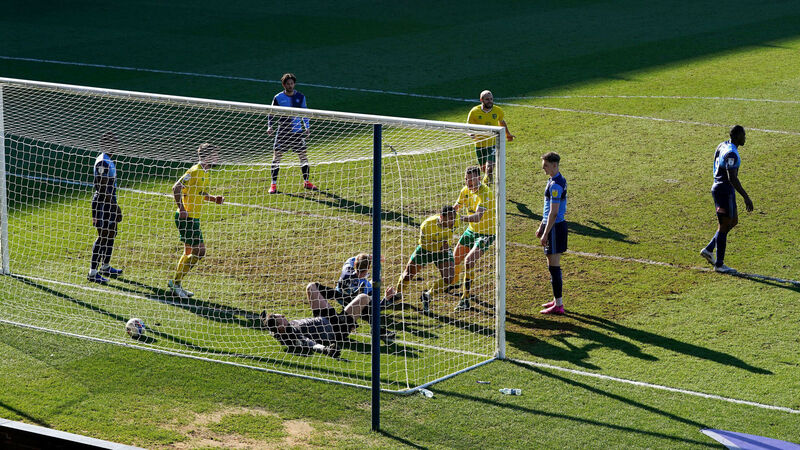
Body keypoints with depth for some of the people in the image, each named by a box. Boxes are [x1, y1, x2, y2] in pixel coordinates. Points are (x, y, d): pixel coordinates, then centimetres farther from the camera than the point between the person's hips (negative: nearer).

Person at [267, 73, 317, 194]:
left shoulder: (300, 97, 4)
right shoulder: (278, 98, -2)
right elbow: (271, 114, 6)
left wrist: (306, 127, 5)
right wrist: (270, 126, -8)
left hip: (298, 131, 2)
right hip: (282, 132, -2)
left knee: (303, 156, 4)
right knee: (276, 156, -6)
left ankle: (306, 182, 18)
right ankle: (273, 184, 0)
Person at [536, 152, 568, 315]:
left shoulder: (555, 184, -19)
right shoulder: (557, 180, 13)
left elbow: (553, 213, -21)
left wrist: (545, 234, -20)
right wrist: (541, 227, 25)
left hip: (555, 227, -10)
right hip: (556, 225, 10)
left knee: (554, 266, -6)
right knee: (553, 265, 17)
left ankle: (558, 305, -3)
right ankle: (557, 300, 25)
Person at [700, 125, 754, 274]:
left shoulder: (722, 146, 9)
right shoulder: (731, 153, -22)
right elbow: (732, 178, -28)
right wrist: (746, 197, -28)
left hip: (718, 188, 10)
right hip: (725, 191, -10)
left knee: (733, 221, 20)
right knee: (724, 226, -1)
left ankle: (708, 250, 20)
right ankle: (719, 264, 7)